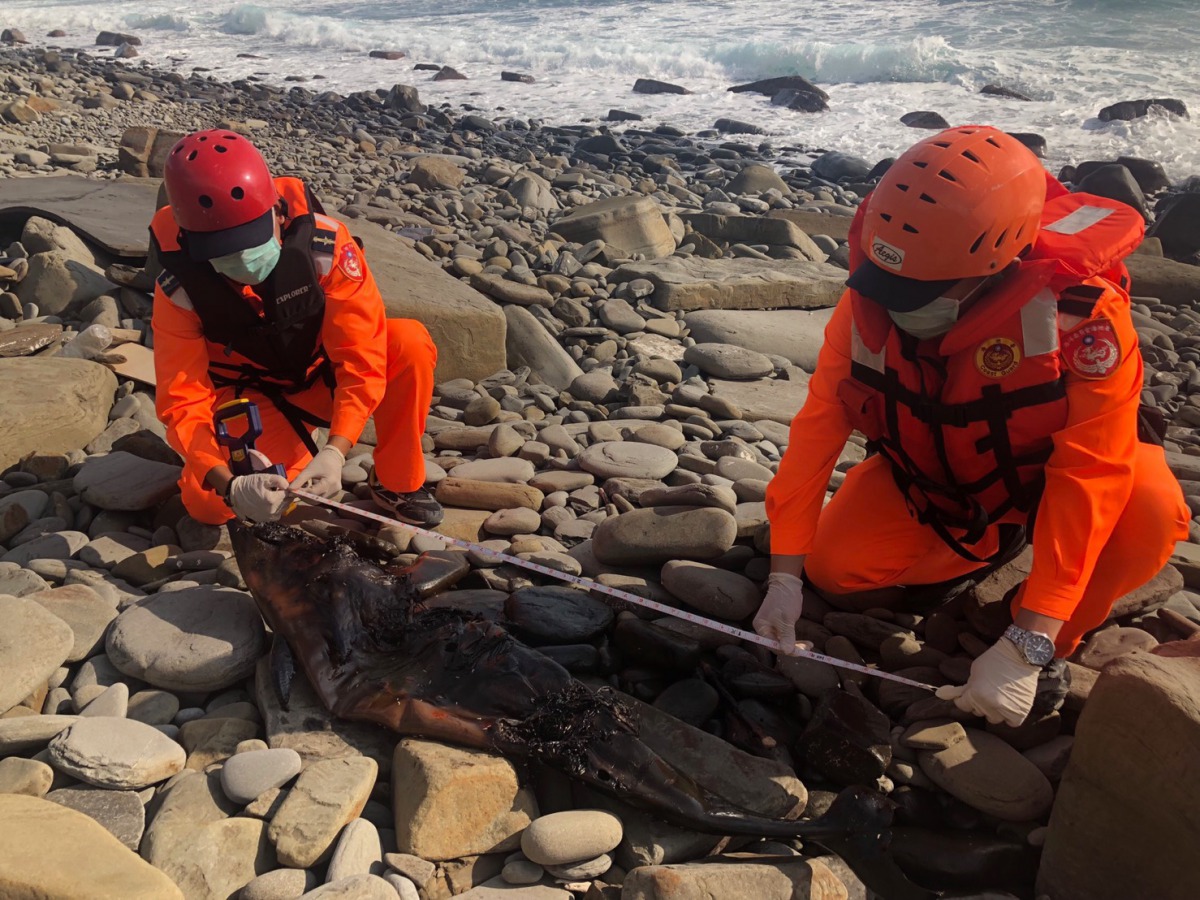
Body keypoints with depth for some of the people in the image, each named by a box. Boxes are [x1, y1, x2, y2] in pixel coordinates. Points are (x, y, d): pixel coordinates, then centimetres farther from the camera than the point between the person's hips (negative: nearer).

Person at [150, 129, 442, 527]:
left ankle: (396, 482, -9)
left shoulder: (325, 244, -28)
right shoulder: (179, 292, -24)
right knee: (209, 504, -27)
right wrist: (230, 485, -43)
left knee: (410, 344, -30)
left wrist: (335, 452, -41)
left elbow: (361, 357, -28)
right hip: (252, 397, 0)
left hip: (325, 375, 1)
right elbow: (183, 404, -24)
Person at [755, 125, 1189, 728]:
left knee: (1149, 510, -33)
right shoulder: (869, 300, -26)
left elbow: (1088, 479, -37)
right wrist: (785, 573, -26)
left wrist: (1028, 648, -40)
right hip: (930, 476, 4)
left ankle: (1054, 645, -4)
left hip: (1045, 469, -3)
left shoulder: (1081, 312, -37)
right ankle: (990, 550, 15)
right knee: (835, 570, -11)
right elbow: (818, 426, -22)